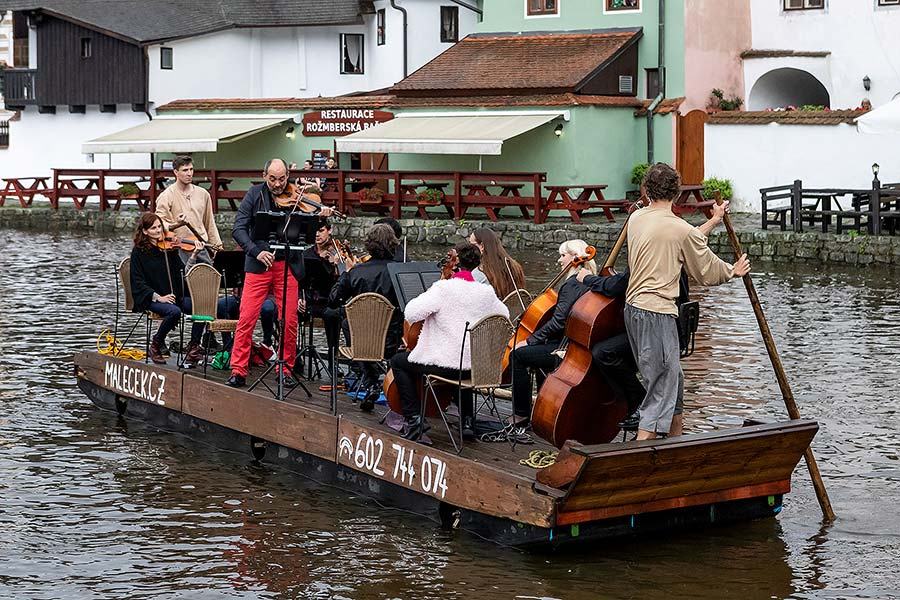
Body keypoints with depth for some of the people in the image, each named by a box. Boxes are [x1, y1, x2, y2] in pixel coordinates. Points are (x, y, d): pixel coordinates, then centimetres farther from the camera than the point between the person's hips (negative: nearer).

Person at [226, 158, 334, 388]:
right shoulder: (255, 195, 1)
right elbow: (238, 229, -4)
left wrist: (320, 217, -22)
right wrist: (256, 251, -18)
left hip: (288, 264, 0)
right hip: (259, 264, 0)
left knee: (289, 321, 2)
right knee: (246, 318, -4)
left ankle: (286, 369, 16)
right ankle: (238, 371, 2)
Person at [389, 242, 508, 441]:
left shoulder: (443, 289, -15)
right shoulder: (485, 292, 2)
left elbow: (412, 313, -21)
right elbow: (504, 314, 19)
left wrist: (424, 296, -2)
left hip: (445, 363, -6)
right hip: (475, 366, 6)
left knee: (398, 361, 17)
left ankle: (414, 418, 6)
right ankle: (467, 420, 33)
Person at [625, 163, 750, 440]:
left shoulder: (636, 218, 8)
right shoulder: (680, 228, -13)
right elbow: (708, 271, 1)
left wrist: (714, 221, 31)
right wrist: (734, 271, 21)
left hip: (633, 308, 8)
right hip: (657, 313, -8)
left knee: (673, 379, 21)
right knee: (662, 388, -5)